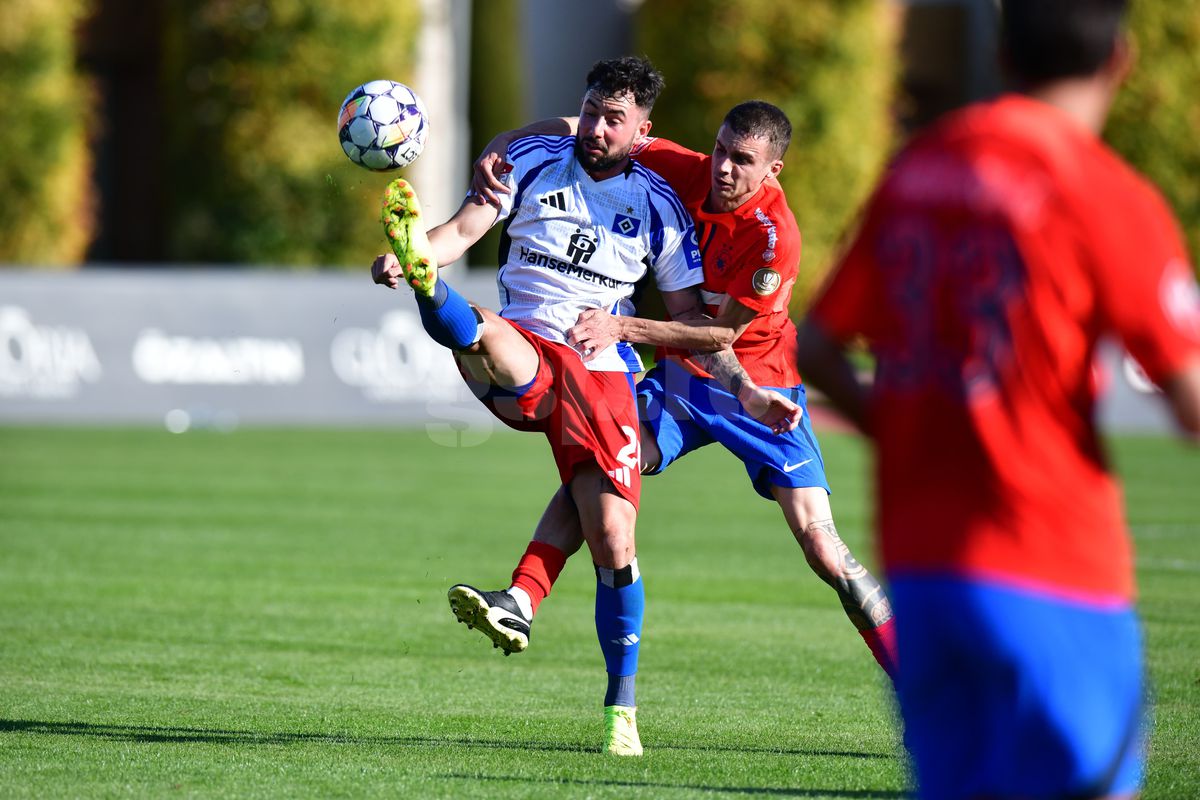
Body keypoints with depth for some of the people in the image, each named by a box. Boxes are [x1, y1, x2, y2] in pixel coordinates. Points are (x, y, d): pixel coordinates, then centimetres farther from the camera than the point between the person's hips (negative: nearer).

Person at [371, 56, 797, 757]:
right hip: (525, 354, 0)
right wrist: (417, 251, -27)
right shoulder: (534, 162, 6)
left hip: (601, 372, 0)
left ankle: (622, 706, 5)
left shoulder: (659, 205, 9)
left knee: (613, 542, -7)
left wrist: (746, 390, 6)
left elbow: (691, 315, 15)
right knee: (480, 334, -38)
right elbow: (466, 227, -4)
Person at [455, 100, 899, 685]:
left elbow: (722, 334, -22)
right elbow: (573, 132, -5)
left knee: (821, 547, -11)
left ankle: (914, 685, -2)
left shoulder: (773, 234, -25)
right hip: (680, 378, 5)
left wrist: (622, 328, -29)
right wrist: (499, 148, -22)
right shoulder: (683, 171, -12)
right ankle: (521, 603, -23)